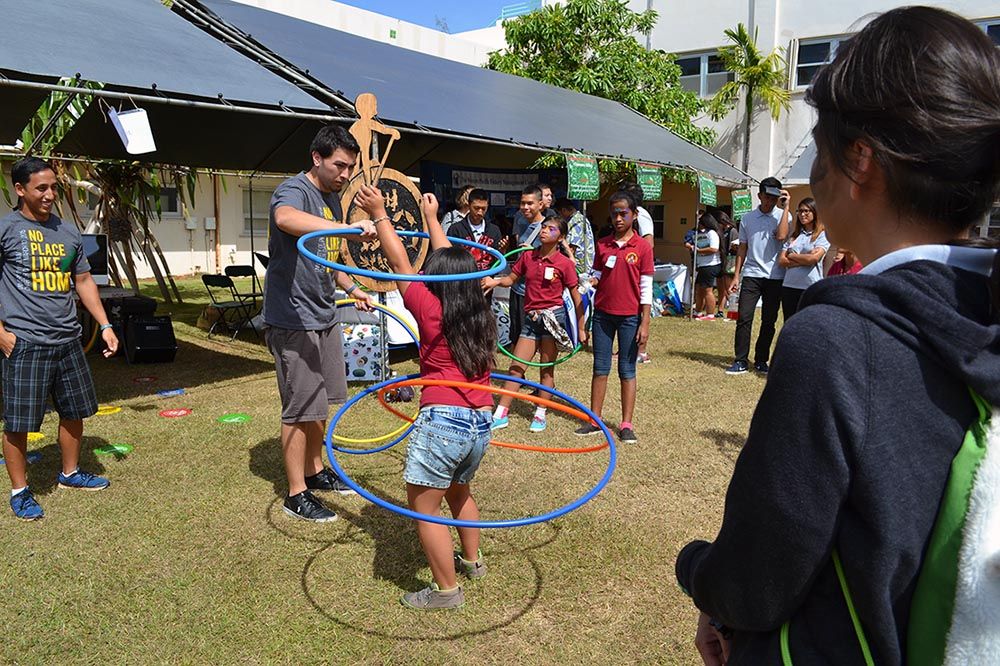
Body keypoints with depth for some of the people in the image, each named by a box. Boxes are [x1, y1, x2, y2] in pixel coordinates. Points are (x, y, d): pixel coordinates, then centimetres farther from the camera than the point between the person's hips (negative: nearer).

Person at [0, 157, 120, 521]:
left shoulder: (69, 233, 11)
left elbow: (83, 280, 18)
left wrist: (104, 325, 12)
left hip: (68, 340, 6)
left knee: (74, 412, 15)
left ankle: (71, 473, 32)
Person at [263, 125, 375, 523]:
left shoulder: (332, 198, 13)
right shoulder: (295, 190, -16)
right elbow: (285, 218, -42)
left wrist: (351, 288, 23)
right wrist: (348, 229, -51)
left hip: (324, 316, 9)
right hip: (293, 320, -9)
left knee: (322, 401, 18)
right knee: (301, 409, -1)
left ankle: (315, 471, 35)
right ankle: (297, 494, 11)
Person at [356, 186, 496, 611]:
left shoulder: (432, 310, -7)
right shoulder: (482, 314, 8)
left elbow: (400, 264, 0)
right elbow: (452, 265, 21)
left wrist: (379, 214, 9)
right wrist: (432, 218, 32)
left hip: (442, 422, -7)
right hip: (481, 424, 8)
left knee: (424, 508, 5)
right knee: (459, 491, 29)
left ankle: (447, 589, 12)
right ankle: (472, 560, 43)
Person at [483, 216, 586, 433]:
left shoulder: (564, 263, -6)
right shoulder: (527, 256, 5)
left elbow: (576, 297, -2)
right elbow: (511, 278, 11)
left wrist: (581, 328, -2)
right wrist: (495, 281, -11)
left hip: (552, 317, -3)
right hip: (530, 318, 4)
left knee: (547, 370, 5)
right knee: (516, 368, 4)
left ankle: (540, 415, 20)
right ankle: (500, 415, 10)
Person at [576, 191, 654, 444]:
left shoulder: (642, 247, -4)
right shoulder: (602, 245, 6)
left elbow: (646, 288, -5)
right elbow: (597, 276, 12)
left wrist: (644, 323, -8)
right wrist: (590, 281, -13)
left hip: (629, 317, -3)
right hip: (602, 314, 3)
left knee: (627, 370, 5)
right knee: (600, 368, 8)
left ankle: (626, 425, 11)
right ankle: (595, 420, 16)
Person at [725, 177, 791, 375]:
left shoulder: (782, 215, 3)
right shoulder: (747, 218, 9)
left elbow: (781, 236, -18)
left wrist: (785, 207, -13)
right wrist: (736, 276, 7)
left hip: (774, 276, -1)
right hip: (751, 274, 1)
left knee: (769, 321, 5)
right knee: (744, 318, -7)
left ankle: (761, 360, 16)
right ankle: (741, 361, -1)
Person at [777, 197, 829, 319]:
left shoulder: (822, 235, 1)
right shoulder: (793, 235, 14)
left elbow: (814, 258, -14)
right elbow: (781, 261, 3)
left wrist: (791, 255, 0)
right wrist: (804, 260, -7)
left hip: (811, 287, -4)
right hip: (789, 286, 5)